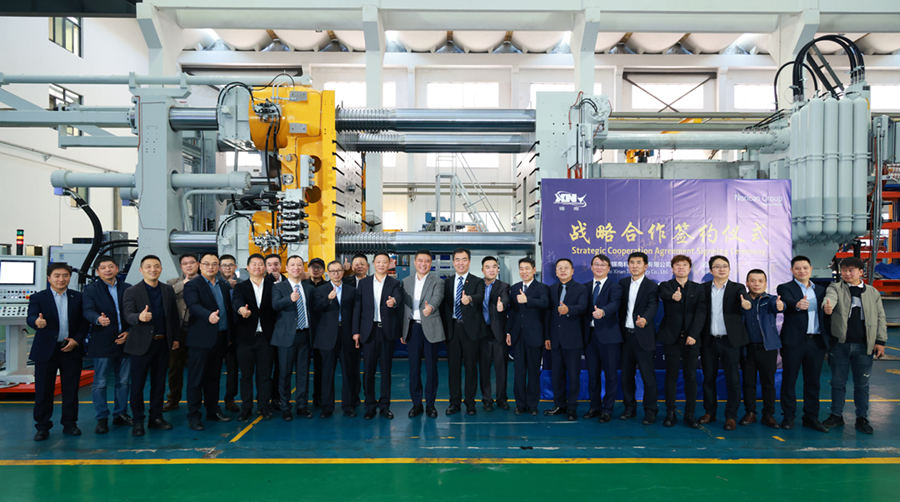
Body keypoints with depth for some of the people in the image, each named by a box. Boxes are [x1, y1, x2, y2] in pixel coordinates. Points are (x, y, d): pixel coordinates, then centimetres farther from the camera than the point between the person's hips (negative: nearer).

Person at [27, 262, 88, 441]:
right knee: (43, 390, 4)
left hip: (71, 350, 2)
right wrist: (37, 322, -39)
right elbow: (30, 318, -16)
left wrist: (76, 340, -8)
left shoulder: (78, 297, 7)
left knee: (71, 389, 6)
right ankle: (42, 426, 15)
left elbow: (84, 322, 6)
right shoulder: (38, 298, 1)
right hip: (46, 351, -1)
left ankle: (69, 424, 18)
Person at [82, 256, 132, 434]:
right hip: (102, 343, -3)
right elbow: (88, 311, -14)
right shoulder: (90, 290, 1)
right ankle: (102, 419, 9)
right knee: (100, 382, 1)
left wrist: (129, 332, -5)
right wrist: (98, 319, -36)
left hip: (124, 341, 3)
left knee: (123, 381, 11)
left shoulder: (127, 289, 10)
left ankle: (120, 414, 23)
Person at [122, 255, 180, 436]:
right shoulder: (131, 292, -3)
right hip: (141, 344, -3)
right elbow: (128, 315, -16)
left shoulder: (168, 290, 9)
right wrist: (140, 317, -38)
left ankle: (156, 417, 22)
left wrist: (176, 338, 10)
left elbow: (174, 315, 12)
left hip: (162, 344, 3)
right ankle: (138, 421, 14)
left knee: (159, 383, 11)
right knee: (137, 385, 3)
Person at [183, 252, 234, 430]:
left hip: (220, 339, 6)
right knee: (196, 379, 0)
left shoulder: (224, 286, 15)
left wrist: (229, 336, 14)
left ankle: (213, 411, 24)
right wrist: (209, 315, -43)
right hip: (201, 340, -6)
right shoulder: (192, 285, -7)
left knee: (214, 377, 15)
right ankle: (193, 415, 8)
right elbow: (194, 306, -24)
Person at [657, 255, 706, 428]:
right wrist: (673, 296, -45)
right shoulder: (665, 286, 4)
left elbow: (701, 313, -1)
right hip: (671, 338, -1)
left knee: (691, 376, 3)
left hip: (691, 338, 1)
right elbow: (663, 293, -22)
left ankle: (690, 414, 10)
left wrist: (693, 334, -14)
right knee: (671, 376, 3)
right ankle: (670, 413, 9)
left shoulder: (698, 289, 9)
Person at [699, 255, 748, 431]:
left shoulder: (737, 288, 3)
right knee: (708, 378, 10)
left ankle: (731, 416, 10)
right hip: (709, 341, 2)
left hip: (730, 341, -2)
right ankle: (709, 412, 23)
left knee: (733, 380, 0)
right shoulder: (703, 288, 6)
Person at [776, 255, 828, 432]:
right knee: (789, 379, 3)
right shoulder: (785, 288, -1)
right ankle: (788, 416, 13)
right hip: (794, 342, -4)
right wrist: (797, 305, -45)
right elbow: (786, 302, -23)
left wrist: (827, 339, 5)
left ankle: (811, 417, 18)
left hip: (817, 342, 4)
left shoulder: (820, 290, 15)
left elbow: (825, 314, 15)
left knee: (813, 381, 9)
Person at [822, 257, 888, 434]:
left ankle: (862, 418, 20)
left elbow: (881, 318, 10)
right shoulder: (835, 288, 3)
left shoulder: (873, 292, 10)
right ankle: (836, 415, 19)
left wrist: (880, 341, 3)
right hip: (840, 344, -1)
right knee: (838, 382, 7)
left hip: (864, 346, 1)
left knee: (862, 384, 8)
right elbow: (830, 297, -20)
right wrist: (827, 306, -45)